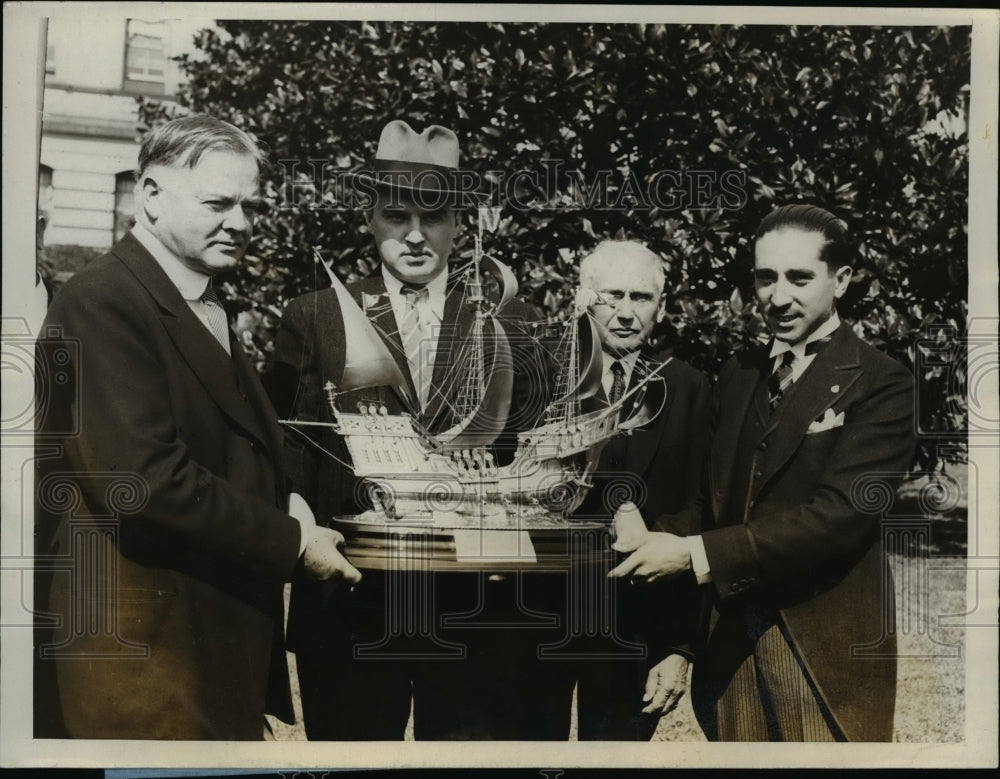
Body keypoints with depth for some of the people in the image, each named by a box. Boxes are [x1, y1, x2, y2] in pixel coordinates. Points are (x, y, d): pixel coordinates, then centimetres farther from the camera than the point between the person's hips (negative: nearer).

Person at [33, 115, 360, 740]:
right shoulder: (102, 303, -16)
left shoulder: (208, 311, 14)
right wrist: (291, 541, -16)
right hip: (141, 651, -9)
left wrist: (286, 500, 1)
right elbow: (143, 478, -24)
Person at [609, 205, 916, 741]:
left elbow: (840, 514, -20)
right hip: (730, 643, 5)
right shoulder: (737, 375, 9)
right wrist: (658, 540, -9)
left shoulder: (880, 386, -10)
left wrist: (696, 553, -22)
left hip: (826, 653, -5)